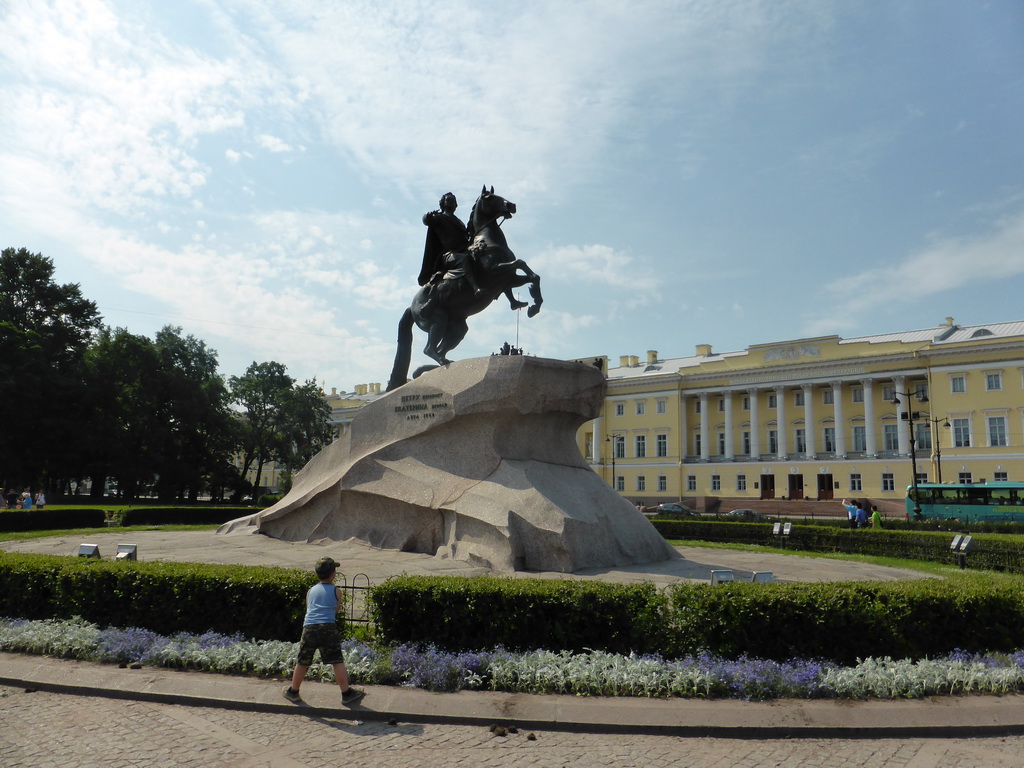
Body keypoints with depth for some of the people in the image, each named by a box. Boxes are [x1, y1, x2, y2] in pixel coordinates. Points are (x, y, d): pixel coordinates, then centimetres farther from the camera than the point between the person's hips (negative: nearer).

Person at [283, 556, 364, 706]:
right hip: (328, 628, -3)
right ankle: (346, 694, 4)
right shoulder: (336, 591, 9)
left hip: (309, 627, 3)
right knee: (338, 661, 2)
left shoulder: (311, 591, 19)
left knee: (302, 662, 16)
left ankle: (293, 692, 29)